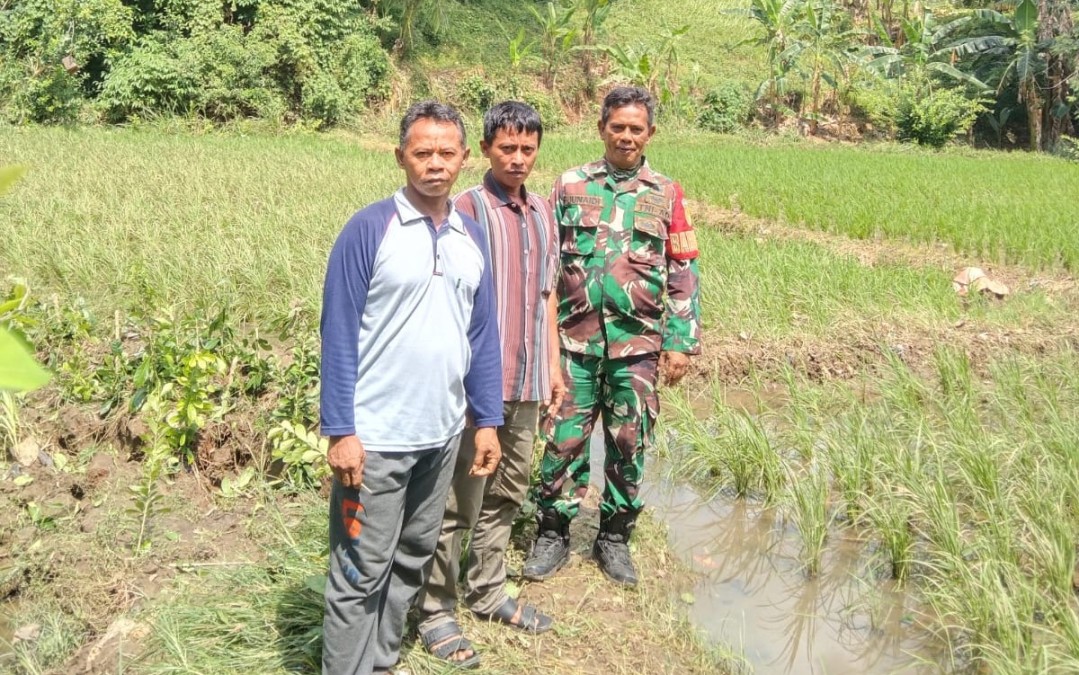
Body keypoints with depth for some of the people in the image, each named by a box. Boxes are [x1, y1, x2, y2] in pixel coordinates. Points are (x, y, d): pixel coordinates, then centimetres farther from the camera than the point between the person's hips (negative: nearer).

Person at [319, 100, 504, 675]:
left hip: (443, 434, 6)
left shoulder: (471, 237, 8)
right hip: (376, 436, -6)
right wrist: (340, 431, -15)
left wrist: (487, 421, 10)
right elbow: (338, 335, -11)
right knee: (362, 573, 1)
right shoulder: (368, 230, -9)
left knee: (413, 559, 17)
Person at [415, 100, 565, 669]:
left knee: (505, 494, 16)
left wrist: (553, 365, 17)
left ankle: (488, 591, 31)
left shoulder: (541, 212, 11)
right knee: (459, 501, 1)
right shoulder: (467, 208, -9)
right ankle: (436, 612, 14)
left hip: (527, 384, 7)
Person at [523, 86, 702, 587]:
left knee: (629, 445, 9)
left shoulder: (666, 195, 5)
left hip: (638, 344, 1)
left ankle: (614, 537, 25)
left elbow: (683, 273, 5)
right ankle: (552, 535, 19)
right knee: (565, 439, 3)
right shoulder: (570, 186, 4)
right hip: (575, 339, 0)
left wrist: (681, 342, 0)